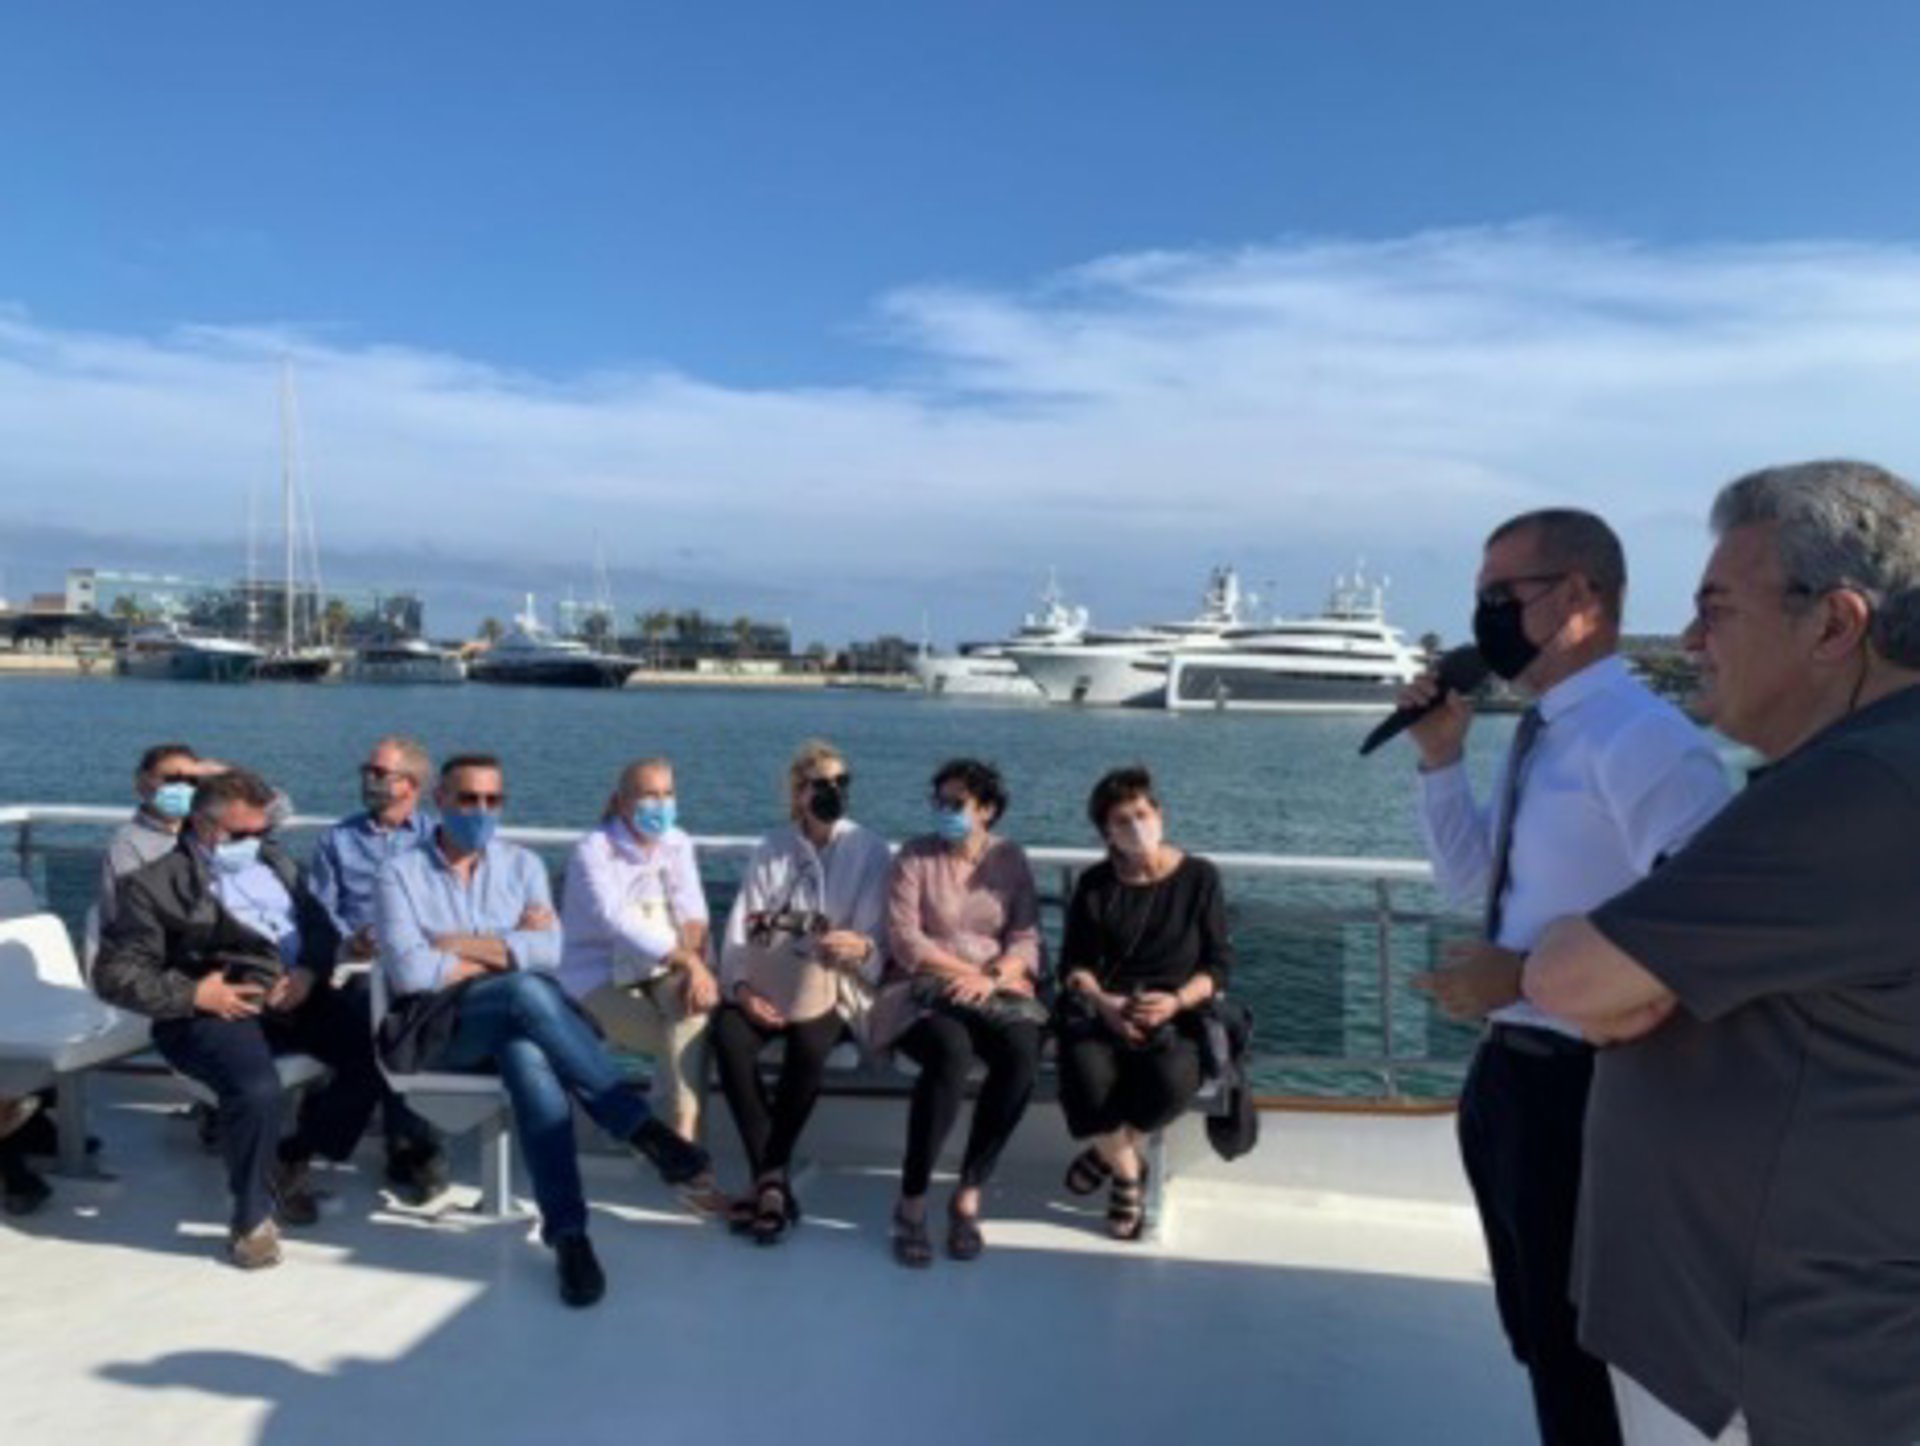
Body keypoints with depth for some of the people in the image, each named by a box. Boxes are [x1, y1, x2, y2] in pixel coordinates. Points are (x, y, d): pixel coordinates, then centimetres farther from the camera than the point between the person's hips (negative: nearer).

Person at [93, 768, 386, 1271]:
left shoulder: (274, 862, 25)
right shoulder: (154, 883, 6)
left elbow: (321, 924, 20)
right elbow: (114, 973, 0)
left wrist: (310, 971, -3)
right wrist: (193, 994, -14)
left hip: (295, 996, 6)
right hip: (215, 1008, -6)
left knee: (374, 1053, -18)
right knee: (257, 1089, -35)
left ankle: (293, 1159, 7)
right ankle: (253, 1217, -8)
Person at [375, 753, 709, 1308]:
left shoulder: (521, 865, 13)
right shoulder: (401, 874, 5)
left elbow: (548, 950, -3)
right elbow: (409, 972, -10)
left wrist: (459, 945, -8)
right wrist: (508, 953, -5)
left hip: (513, 1021, 3)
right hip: (439, 1026, -2)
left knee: (530, 1058, -36)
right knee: (526, 991, -35)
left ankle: (566, 1231, -38)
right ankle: (641, 1128, -32)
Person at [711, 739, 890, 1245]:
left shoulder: (870, 851, 2)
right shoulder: (770, 850, 10)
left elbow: (880, 943, -4)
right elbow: (741, 928, 2)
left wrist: (862, 948, -28)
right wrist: (741, 986, -16)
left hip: (833, 986, -2)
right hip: (768, 982, 3)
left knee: (808, 1045, -35)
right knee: (727, 1036, -29)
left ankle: (767, 1178, -20)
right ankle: (774, 1181, -24)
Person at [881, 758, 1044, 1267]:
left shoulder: (1009, 858, 10)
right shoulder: (915, 856, 4)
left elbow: (1026, 940, 4)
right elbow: (903, 939, -5)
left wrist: (992, 978, -15)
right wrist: (966, 971, -12)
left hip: (999, 989, 2)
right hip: (928, 991, -2)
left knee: (1022, 1054, -31)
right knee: (951, 1052, -36)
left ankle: (969, 1196, -20)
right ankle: (912, 1202, -24)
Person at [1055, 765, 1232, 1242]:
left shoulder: (1199, 878, 6)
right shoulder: (1094, 885, 9)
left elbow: (1219, 964, 4)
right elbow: (1074, 964, 6)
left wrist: (1177, 1001, -15)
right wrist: (1103, 1001, -15)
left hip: (1178, 1010, -1)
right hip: (1102, 1006, 1)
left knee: (1173, 1082, -33)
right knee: (1088, 1080, -32)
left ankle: (1109, 1152, -1)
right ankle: (1128, 1172, -1)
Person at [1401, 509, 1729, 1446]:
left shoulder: (1646, 742, -22)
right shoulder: (1536, 738, 7)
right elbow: (1474, 887, 14)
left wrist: (1527, 974, -25)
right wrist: (1440, 758, 2)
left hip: (1582, 1089, -8)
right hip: (1507, 1070, 9)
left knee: (1585, 1355, 11)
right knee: (1541, 1335, 26)